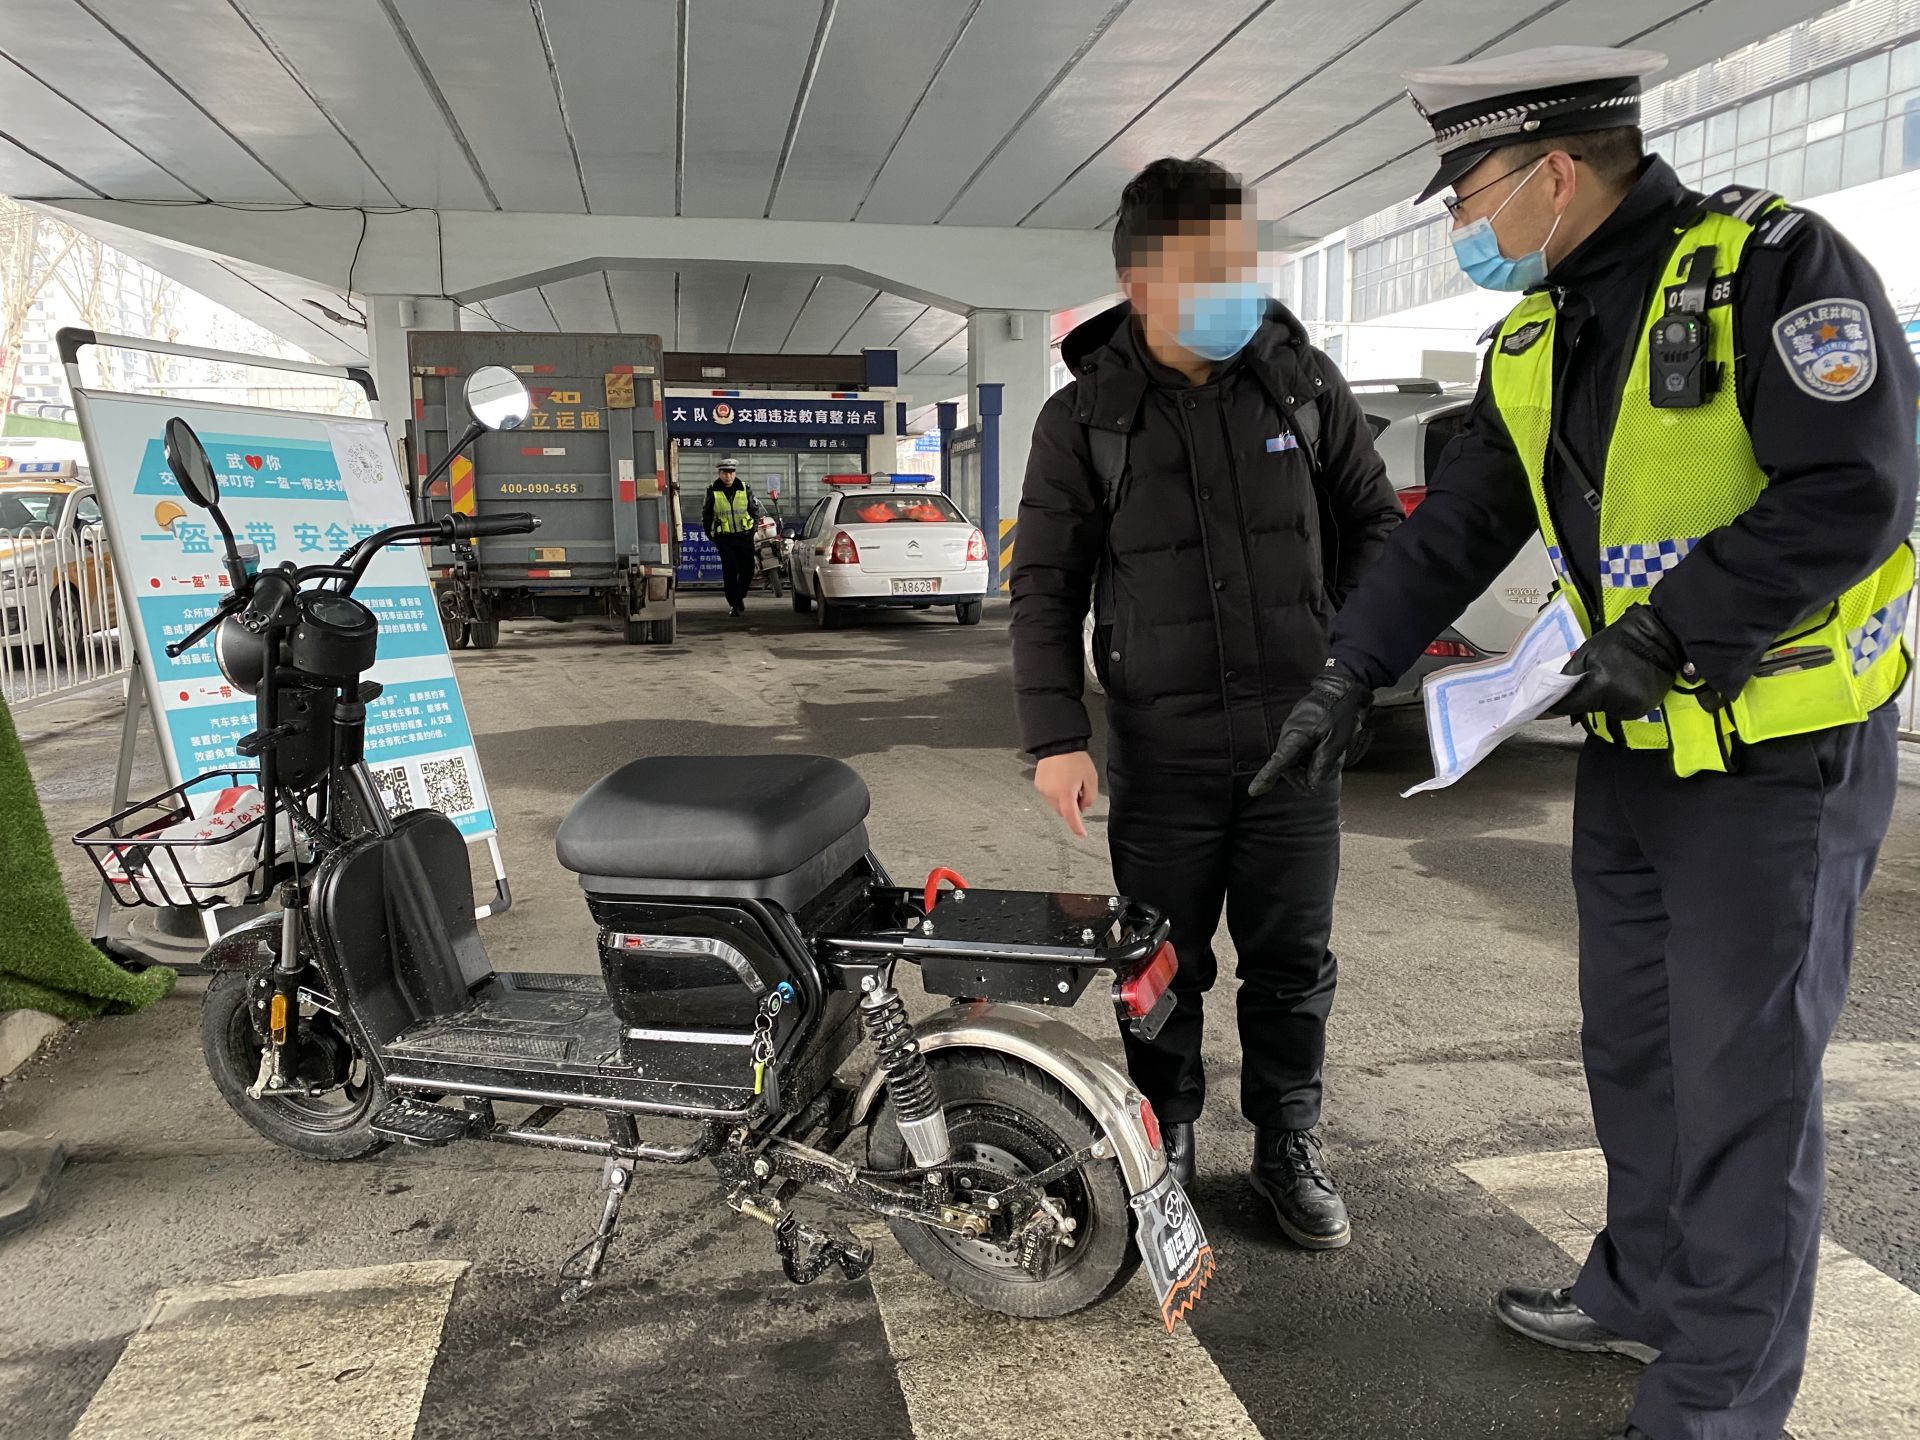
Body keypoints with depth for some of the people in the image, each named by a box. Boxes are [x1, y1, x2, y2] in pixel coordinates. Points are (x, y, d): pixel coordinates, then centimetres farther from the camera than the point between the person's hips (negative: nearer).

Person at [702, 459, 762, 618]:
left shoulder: (744, 489, 2)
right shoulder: (713, 492, -1)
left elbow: (755, 509, 14)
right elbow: (706, 514, 10)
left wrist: (753, 530, 11)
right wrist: (710, 535, 9)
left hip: (744, 536, 2)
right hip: (725, 539, -2)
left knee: (748, 569, 2)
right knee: (730, 572, -7)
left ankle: (740, 596, 27)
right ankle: (734, 604, 0)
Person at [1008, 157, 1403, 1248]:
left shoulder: (1304, 380, 3)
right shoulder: (1084, 418, -3)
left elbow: (1376, 521, 13)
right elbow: (1046, 588, -1)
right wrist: (1056, 736, -8)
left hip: (1297, 729, 2)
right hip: (1161, 744, -1)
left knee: (1294, 958, 11)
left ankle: (1289, 1147, 30)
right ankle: (1165, 1148, 29)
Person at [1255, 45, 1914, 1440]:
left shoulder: (1776, 264, -14)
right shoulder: (1532, 343, 9)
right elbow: (1455, 530, 11)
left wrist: (1667, 636, -19)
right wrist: (1347, 678, 7)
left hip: (1779, 757, -7)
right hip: (1631, 750, 8)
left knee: (1743, 1080, 1)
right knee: (1632, 1044, 17)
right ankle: (1649, 1287, 38)